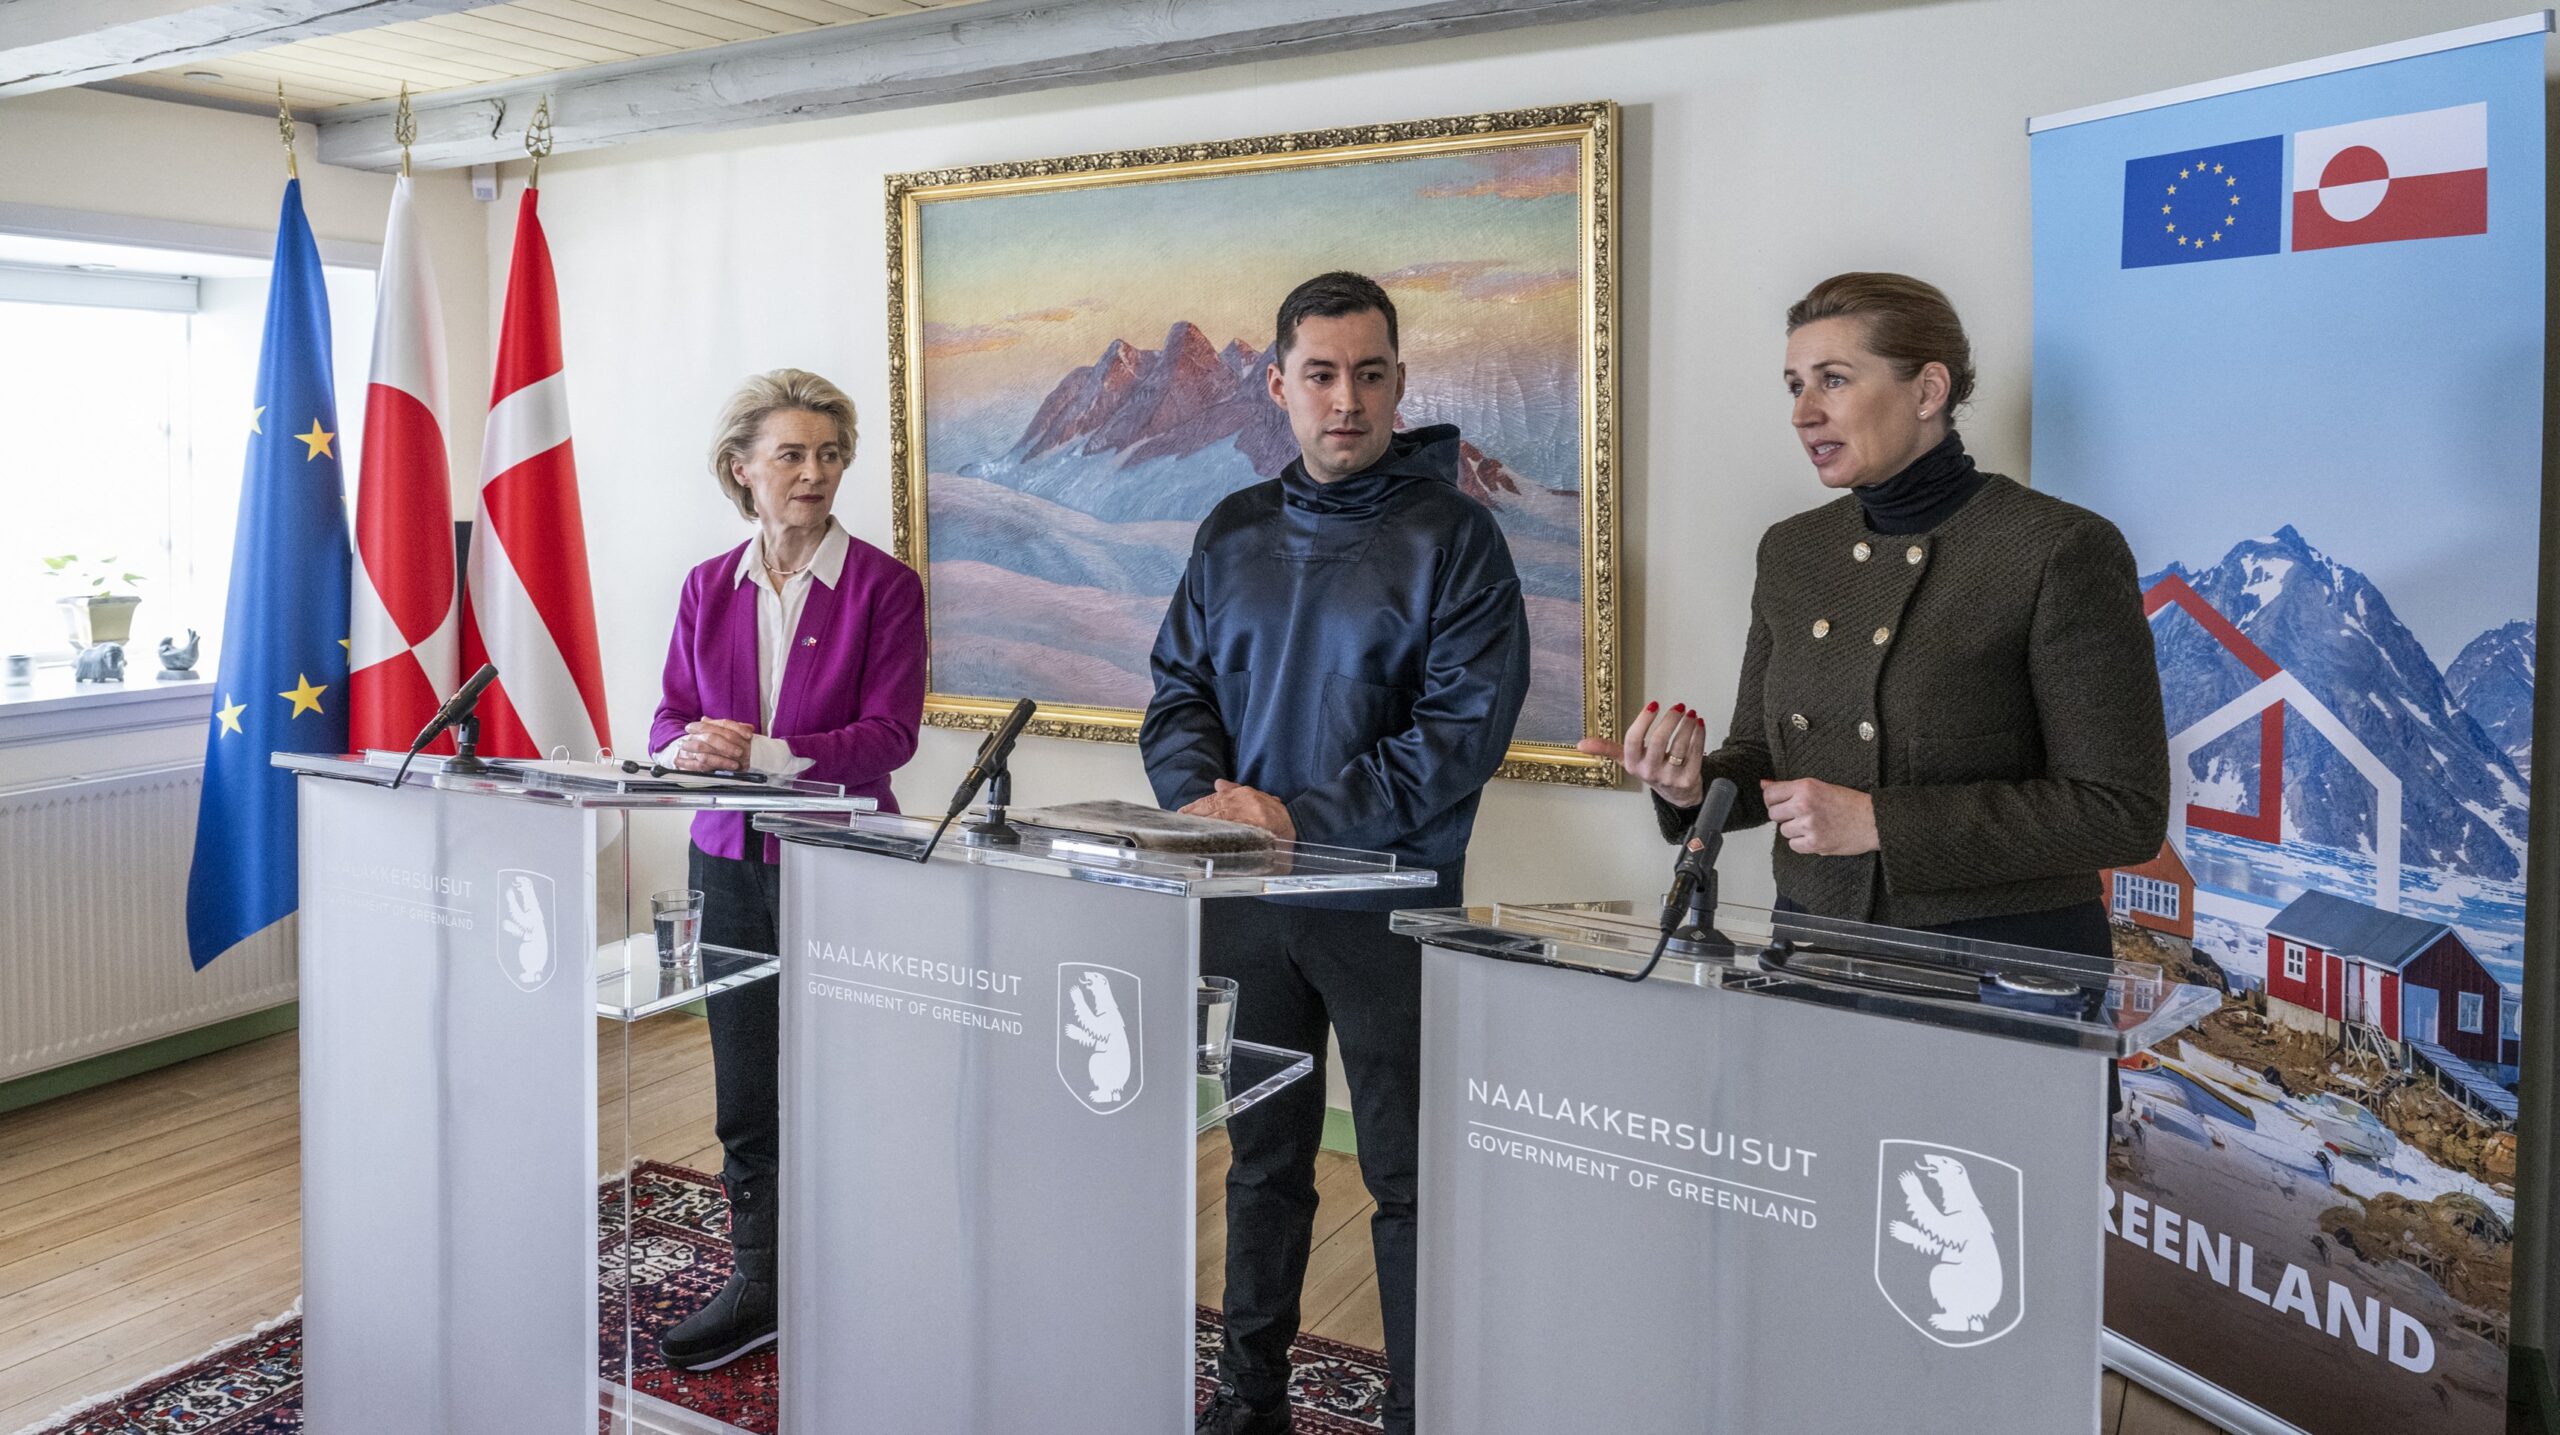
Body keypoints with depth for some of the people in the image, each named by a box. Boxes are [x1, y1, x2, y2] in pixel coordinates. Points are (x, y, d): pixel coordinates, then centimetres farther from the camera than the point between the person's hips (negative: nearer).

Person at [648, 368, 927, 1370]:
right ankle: (757, 1284, 27)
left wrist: (763, 751, -21)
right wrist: (689, 745, -15)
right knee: (745, 1089, 12)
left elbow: (889, 733, -12)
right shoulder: (709, 588, 9)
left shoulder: (883, 586, -6)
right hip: (729, 859, 5)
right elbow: (670, 717, 8)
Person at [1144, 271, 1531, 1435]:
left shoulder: (1451, 533, -6)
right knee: (1263, 1157, 17)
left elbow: (1465, 725, -14)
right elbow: (1178, 687, 9)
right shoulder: (1234, 532, 9)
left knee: (1407, 1174, 6)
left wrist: (1303, 816, -19)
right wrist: (1207, 795, -12)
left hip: (1387, 908, -4)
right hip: (1244, 902, 5)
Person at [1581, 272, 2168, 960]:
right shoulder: (1791, 551, 5)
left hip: (2000, 954, -5)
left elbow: (2124, 810, -15)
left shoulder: (2062, 549, -12)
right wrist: (1691, 788, -11)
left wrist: (1882, 822, -19)